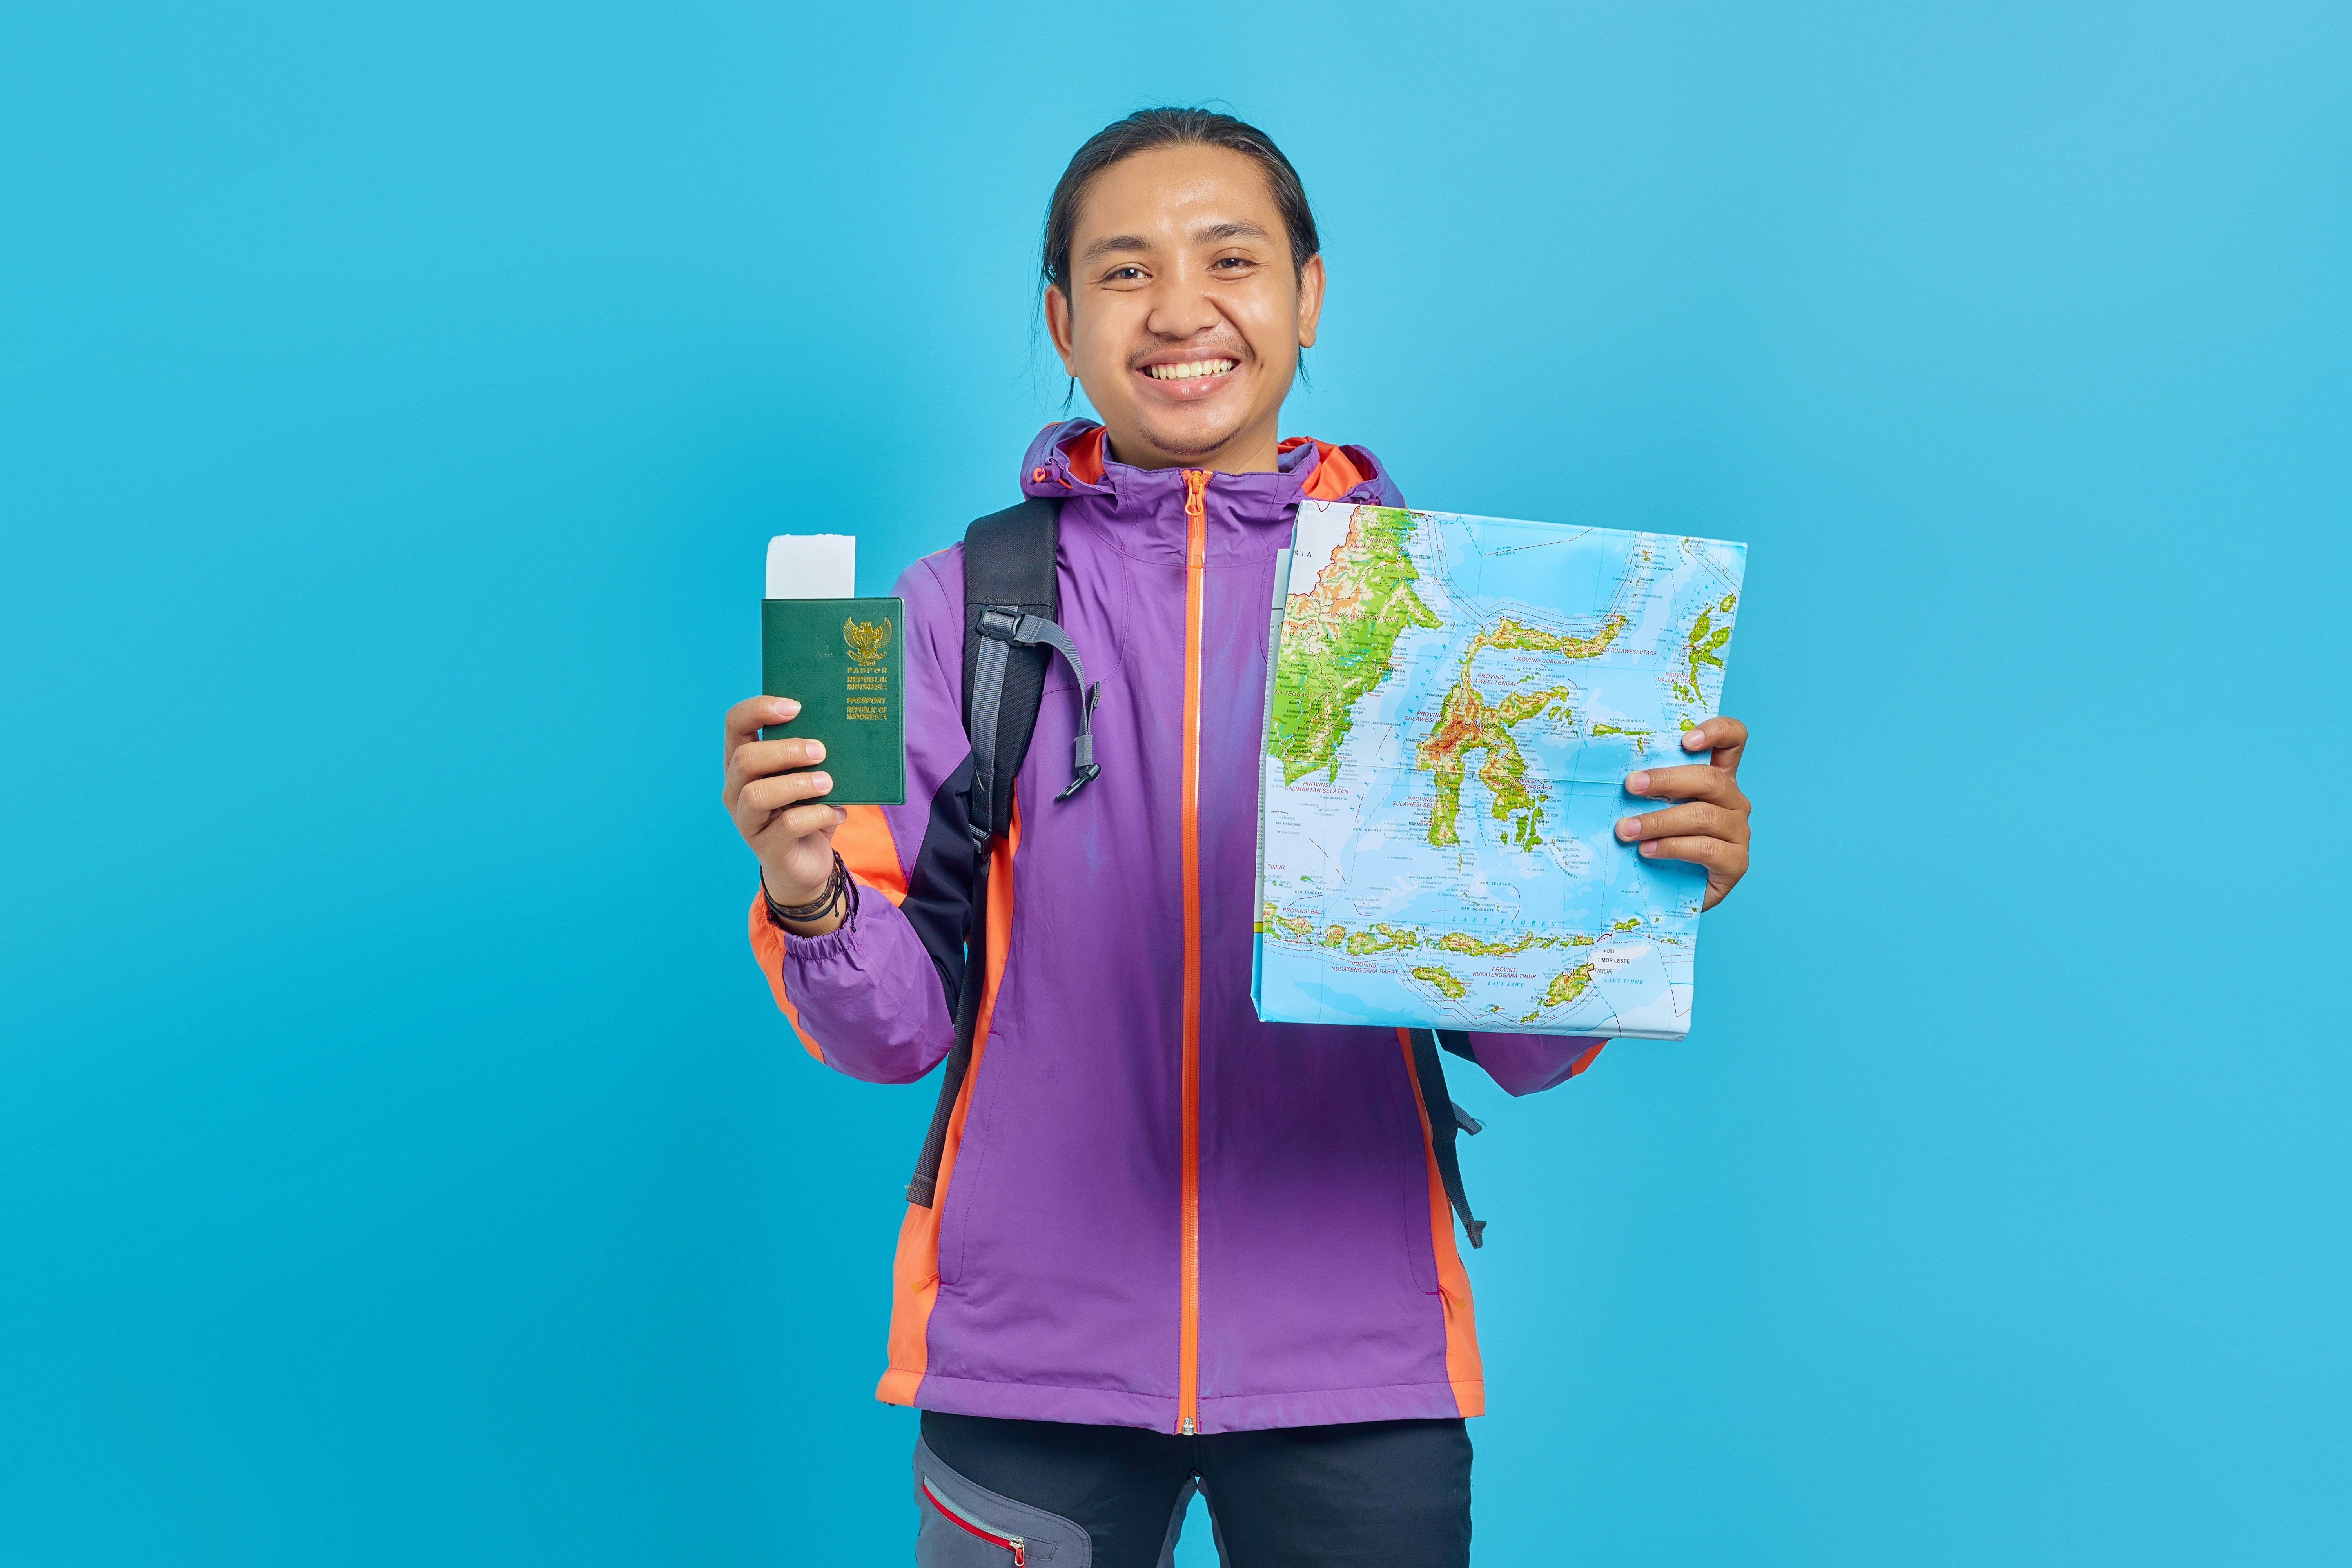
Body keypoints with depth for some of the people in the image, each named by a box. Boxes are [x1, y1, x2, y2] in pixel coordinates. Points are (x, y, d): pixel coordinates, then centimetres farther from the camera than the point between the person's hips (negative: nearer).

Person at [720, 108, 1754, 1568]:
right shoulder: (964, 603, 0)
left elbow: (1525, 1045, 1)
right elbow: (898, 1027, 0)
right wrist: (811, 899, -20)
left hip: (1356, 1360, 0)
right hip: (1032, 1357, 0)